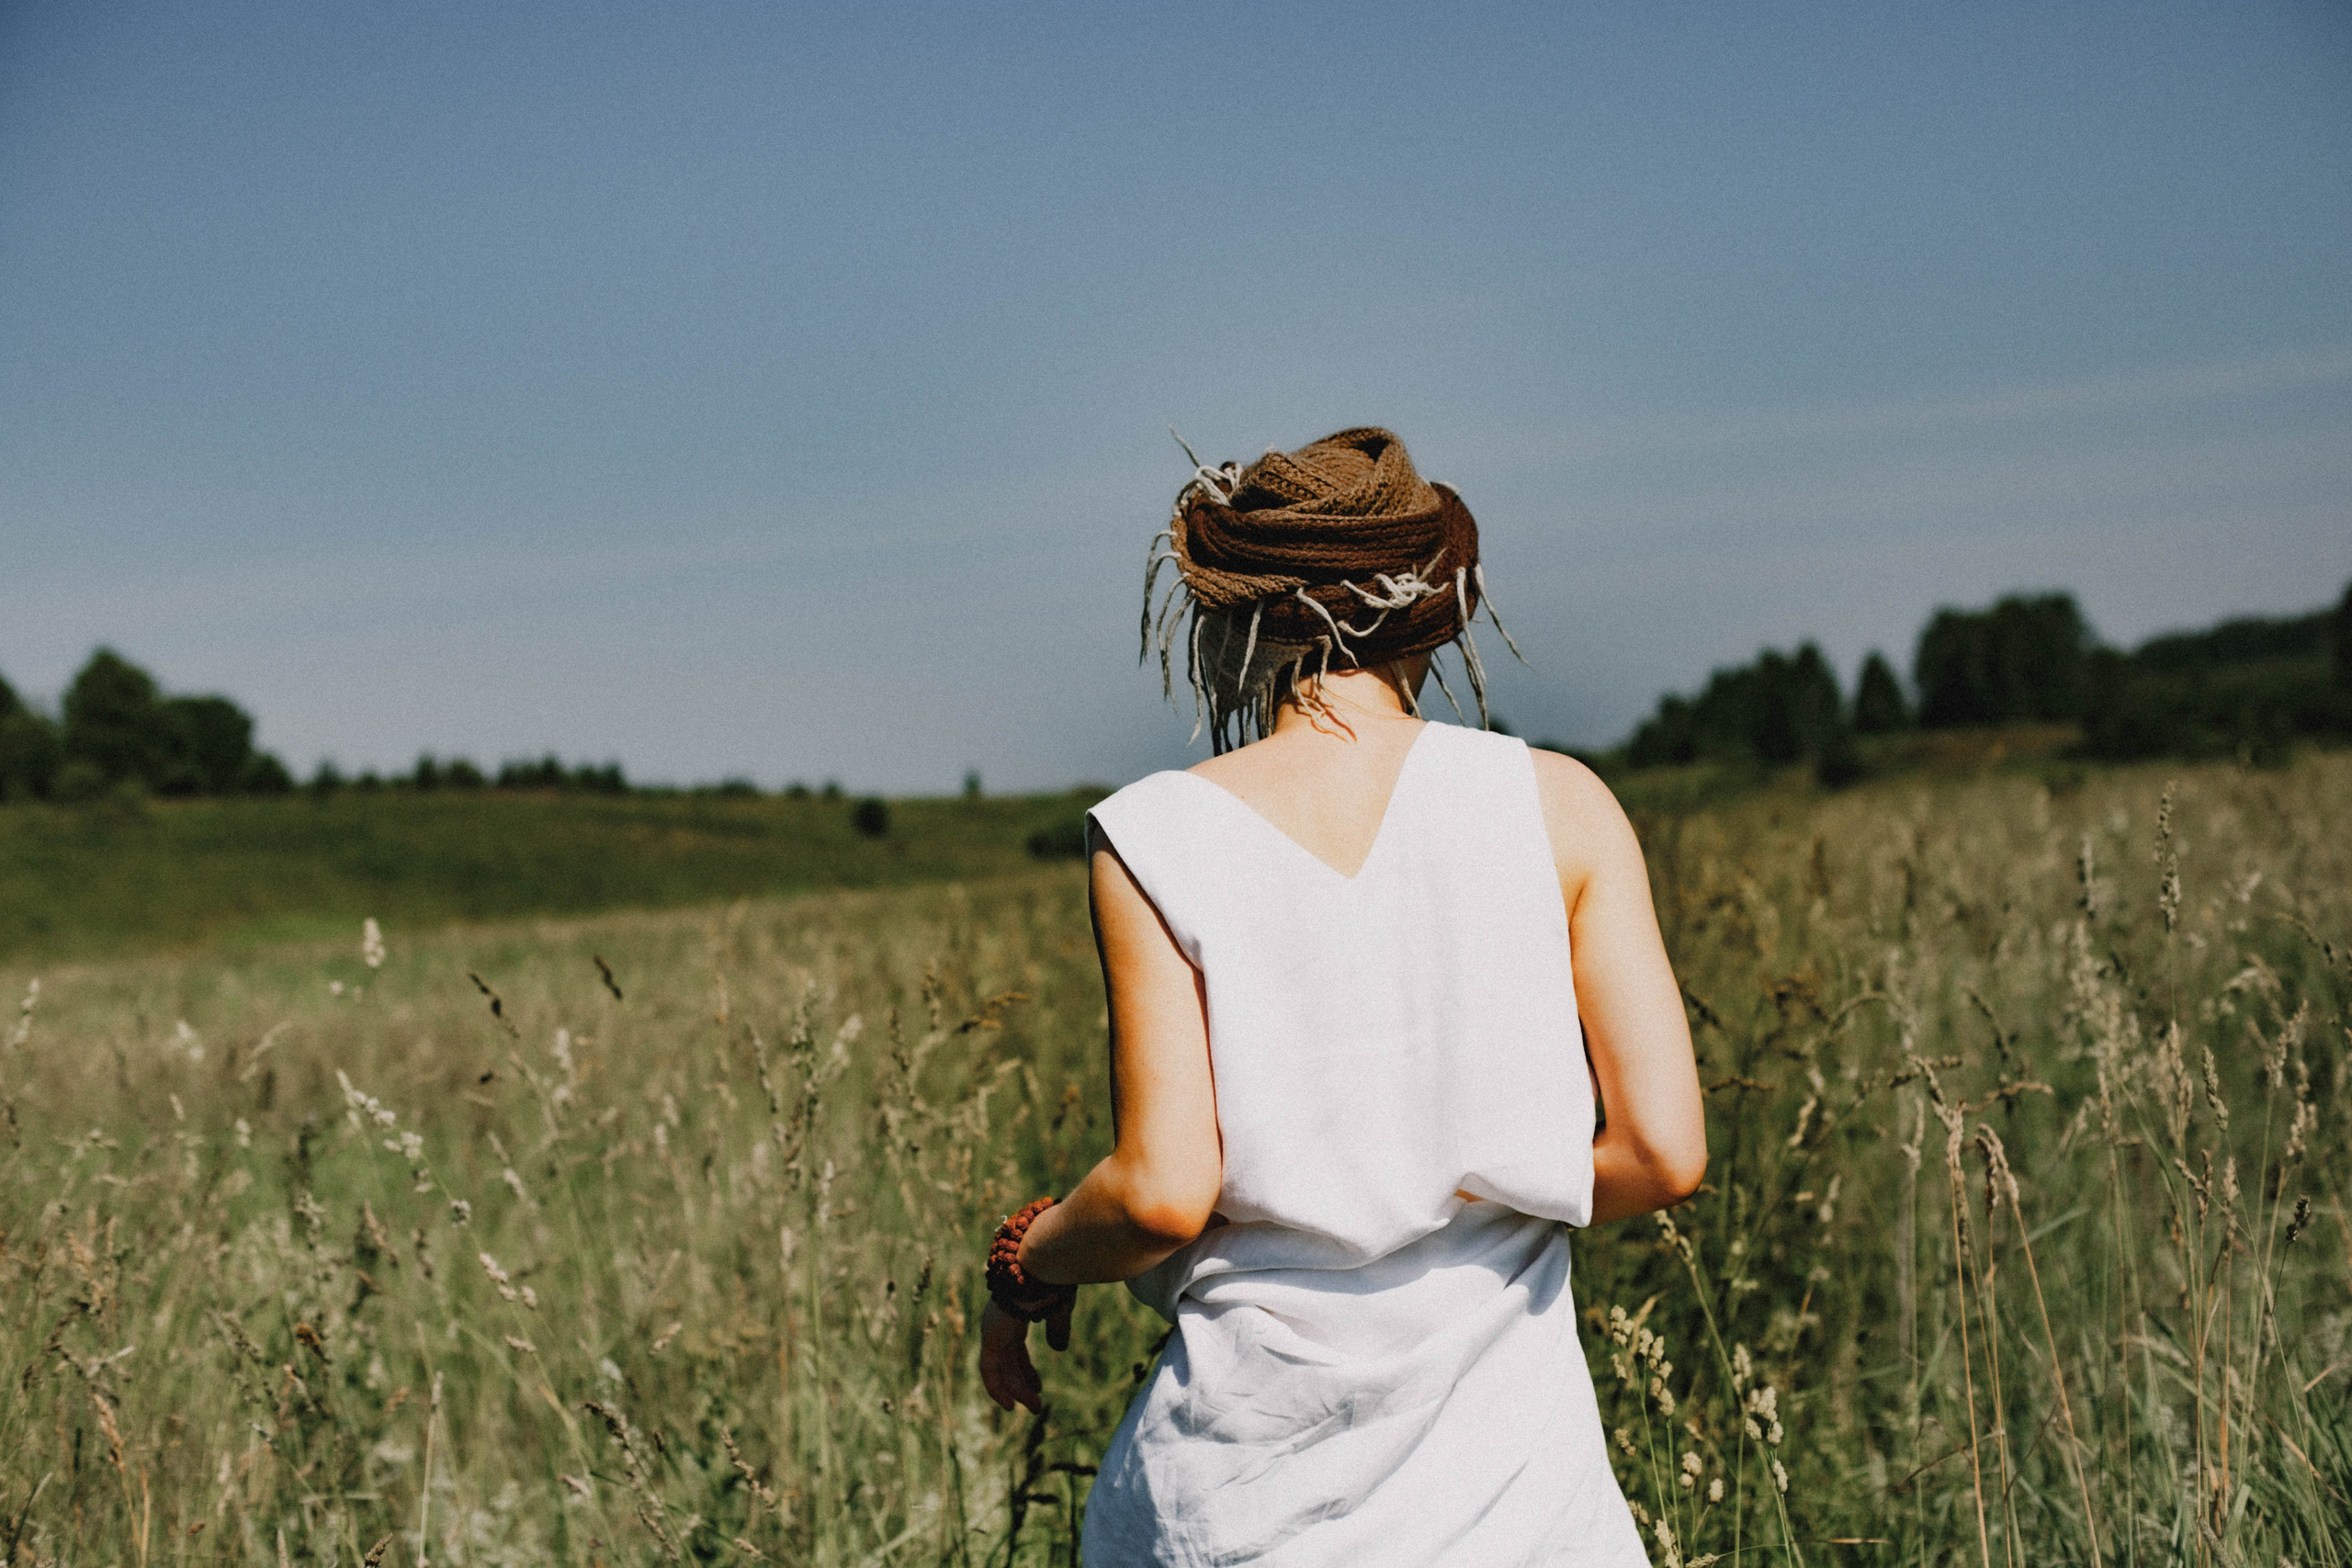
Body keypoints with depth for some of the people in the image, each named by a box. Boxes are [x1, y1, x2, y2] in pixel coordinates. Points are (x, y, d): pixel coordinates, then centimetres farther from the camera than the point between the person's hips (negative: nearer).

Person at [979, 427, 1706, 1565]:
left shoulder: (1157, 840, -5)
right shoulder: (1557, 804, -1)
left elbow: (1163, 1192, -10)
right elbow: (1663, 1151, -4)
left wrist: (1022, 1271, 9)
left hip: (1249, 1469, 0)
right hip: (1507, 1459, 1)